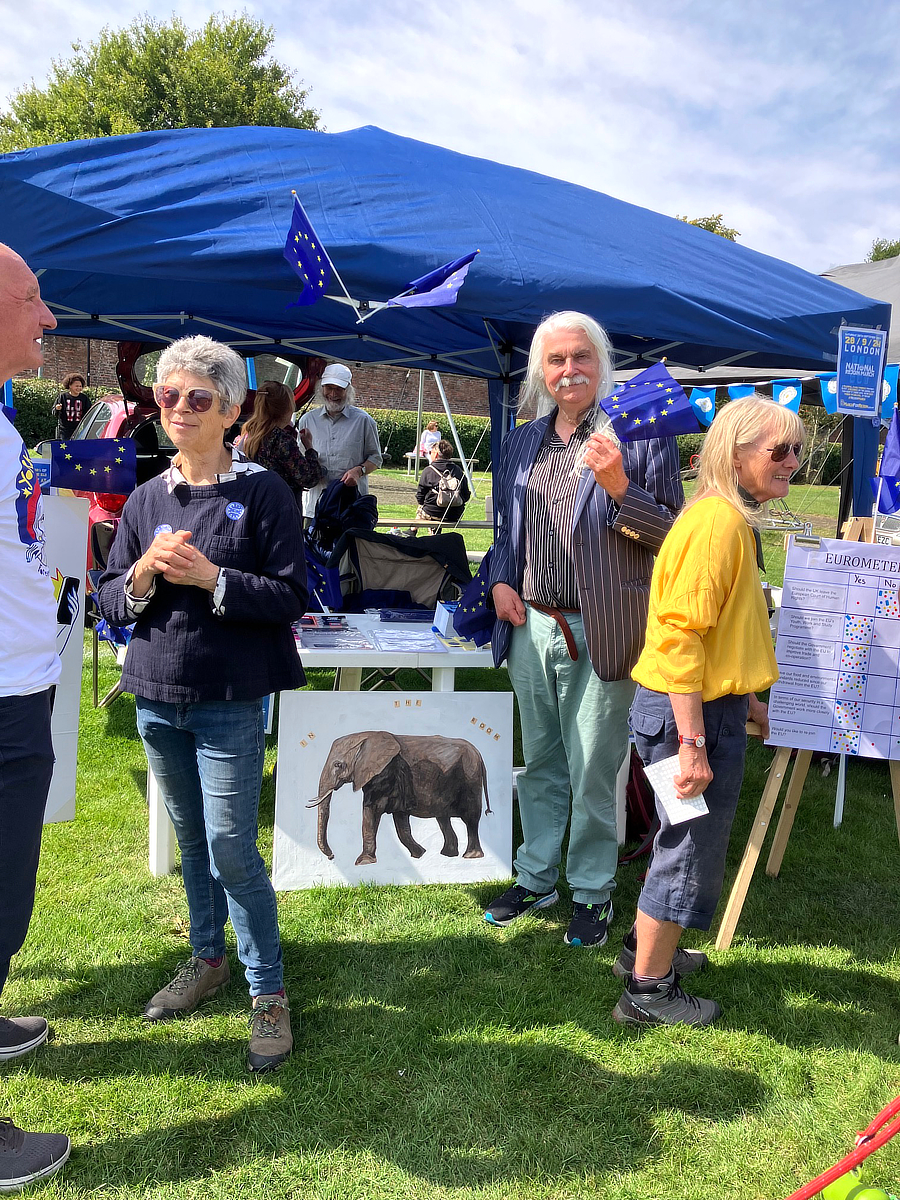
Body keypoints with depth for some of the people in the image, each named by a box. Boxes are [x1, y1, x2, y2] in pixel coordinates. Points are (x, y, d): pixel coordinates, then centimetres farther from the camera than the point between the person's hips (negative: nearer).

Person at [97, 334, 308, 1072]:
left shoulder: (263, 493, -6)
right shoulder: (147, 500, 7)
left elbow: (291, 597, -10)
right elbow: (108, 601, 8)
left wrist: (210, 578, -21)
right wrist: (144, 573, -12)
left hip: (229, 699, -5)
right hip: (157, 694, 5)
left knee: (231, 848, -5)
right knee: (191, 838, 17)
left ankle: (268, 992, 11)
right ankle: (207, 958, 36)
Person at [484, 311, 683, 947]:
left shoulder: (643, 434, -6)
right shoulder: (522, 442, 12)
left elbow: (672, 534, -8)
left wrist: (619, 488, -22)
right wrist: (501, 581, 3)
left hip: (599, 633, -5)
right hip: (531, 628, 5)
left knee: (593, 773, 6)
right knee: (540, 764, 18)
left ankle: (593, 893, 25)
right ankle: (537, 877, 34)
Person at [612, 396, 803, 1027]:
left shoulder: (734, 519, 12)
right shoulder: (717, 522, -20)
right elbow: (680, 638, -26)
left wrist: (745, 700, 23)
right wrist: (694, 744, -25)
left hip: (709, 704, 10)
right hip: (691, 712, -10)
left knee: (686, 839, 23)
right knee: (691, 847, 3)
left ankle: (647, 947, 41)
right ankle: (648, 991, 19)